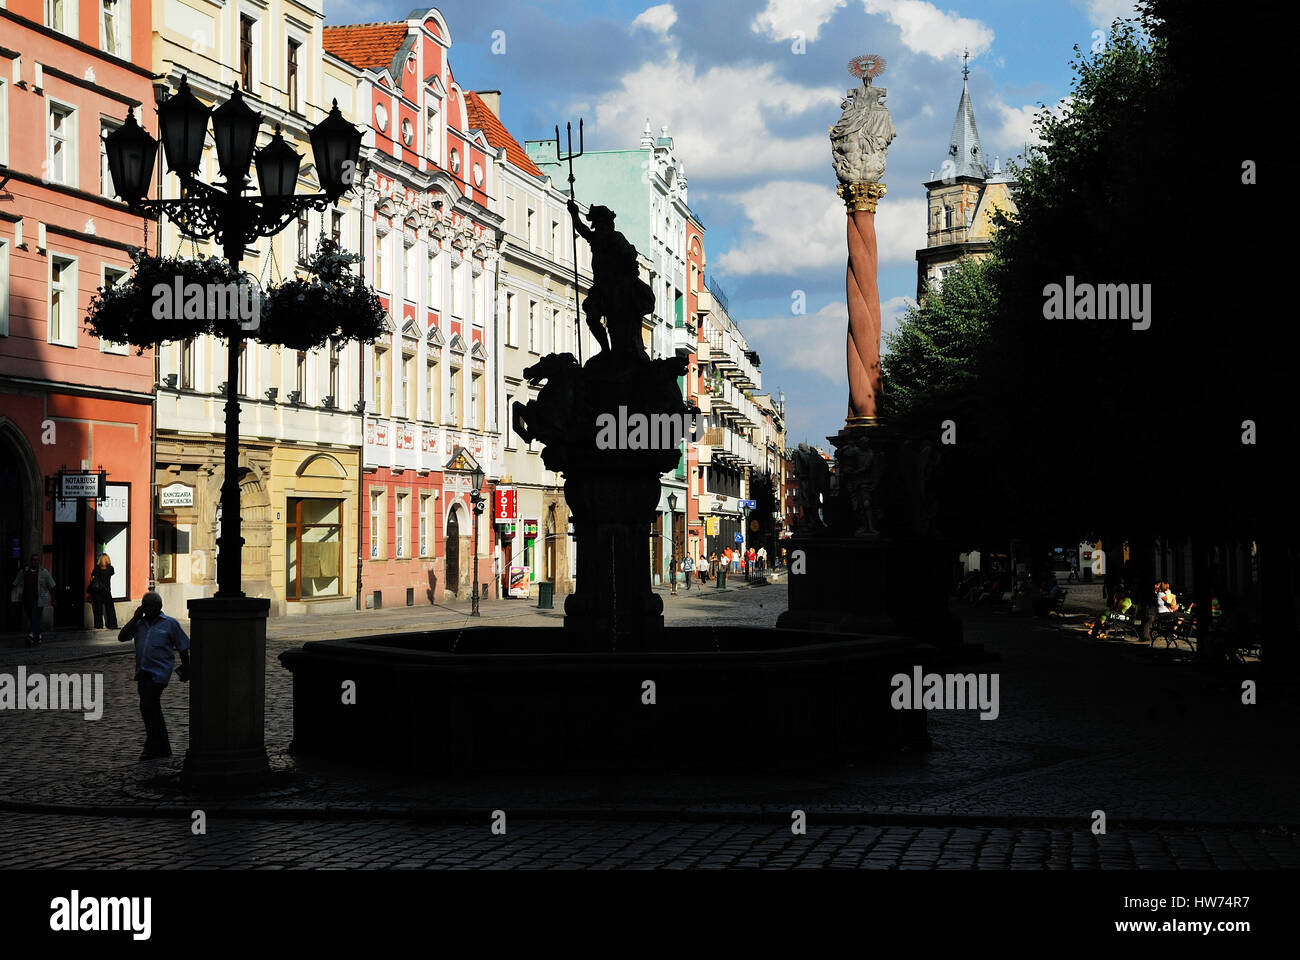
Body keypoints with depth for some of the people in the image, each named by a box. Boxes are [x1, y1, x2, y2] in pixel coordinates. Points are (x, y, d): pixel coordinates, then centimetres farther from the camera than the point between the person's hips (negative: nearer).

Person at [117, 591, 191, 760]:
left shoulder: (170, 624, -1)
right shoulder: (140, 624, 14)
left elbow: (183, 647, 4)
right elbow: (122, 637, 4)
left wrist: (185, 669, 5)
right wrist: (135, 618, 1)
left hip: (159, 673, -7)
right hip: (142, 673, 7)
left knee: (148, 707, -15)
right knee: (152, 709, 12)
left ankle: (152, 748, -7)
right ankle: (163, 748, 22)